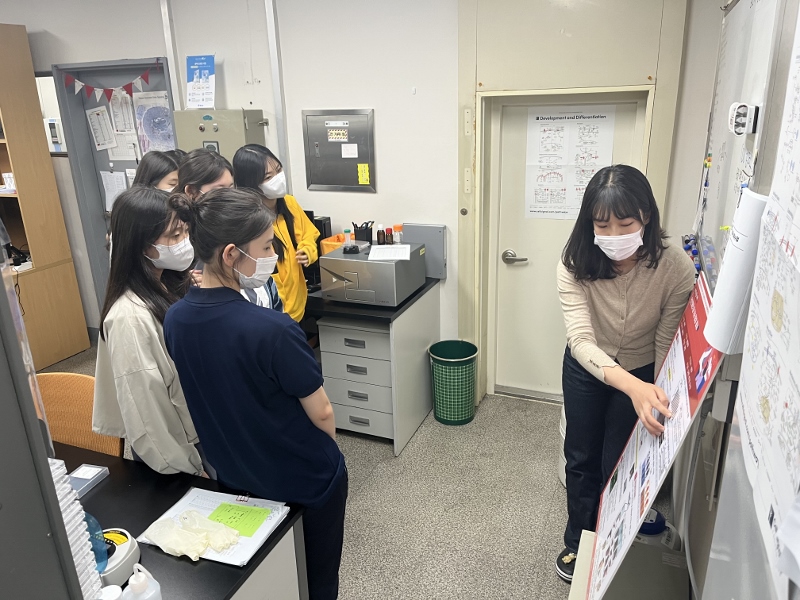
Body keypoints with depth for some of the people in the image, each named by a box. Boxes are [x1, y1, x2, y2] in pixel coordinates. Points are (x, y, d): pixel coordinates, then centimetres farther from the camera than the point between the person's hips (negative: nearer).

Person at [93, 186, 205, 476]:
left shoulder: (171, 287, -4)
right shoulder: (132, 317, -29)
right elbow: (148, 414, -23)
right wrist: (190, 471, -15)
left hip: (203, 437, 7)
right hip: (178, 455, -7)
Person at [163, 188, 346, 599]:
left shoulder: (175, 319, -13)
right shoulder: (273, 330, -32)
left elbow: (206, 397, 2)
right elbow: (321, 414, -18)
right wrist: (328, 446, 0)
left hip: (234, 476, 6)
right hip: (308, 477, -6)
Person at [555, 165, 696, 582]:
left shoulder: (677, 268, -30)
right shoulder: (576, 263, -30)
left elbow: (667, 345, -19)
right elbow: (581, 340, -39)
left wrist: (659, 400, -21)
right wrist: (633, 388, -54)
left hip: (643, 372, 0)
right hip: (586, 368, 1)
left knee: (618, 465, 10)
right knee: (581, 457, 16)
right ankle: (577, 542, 41)